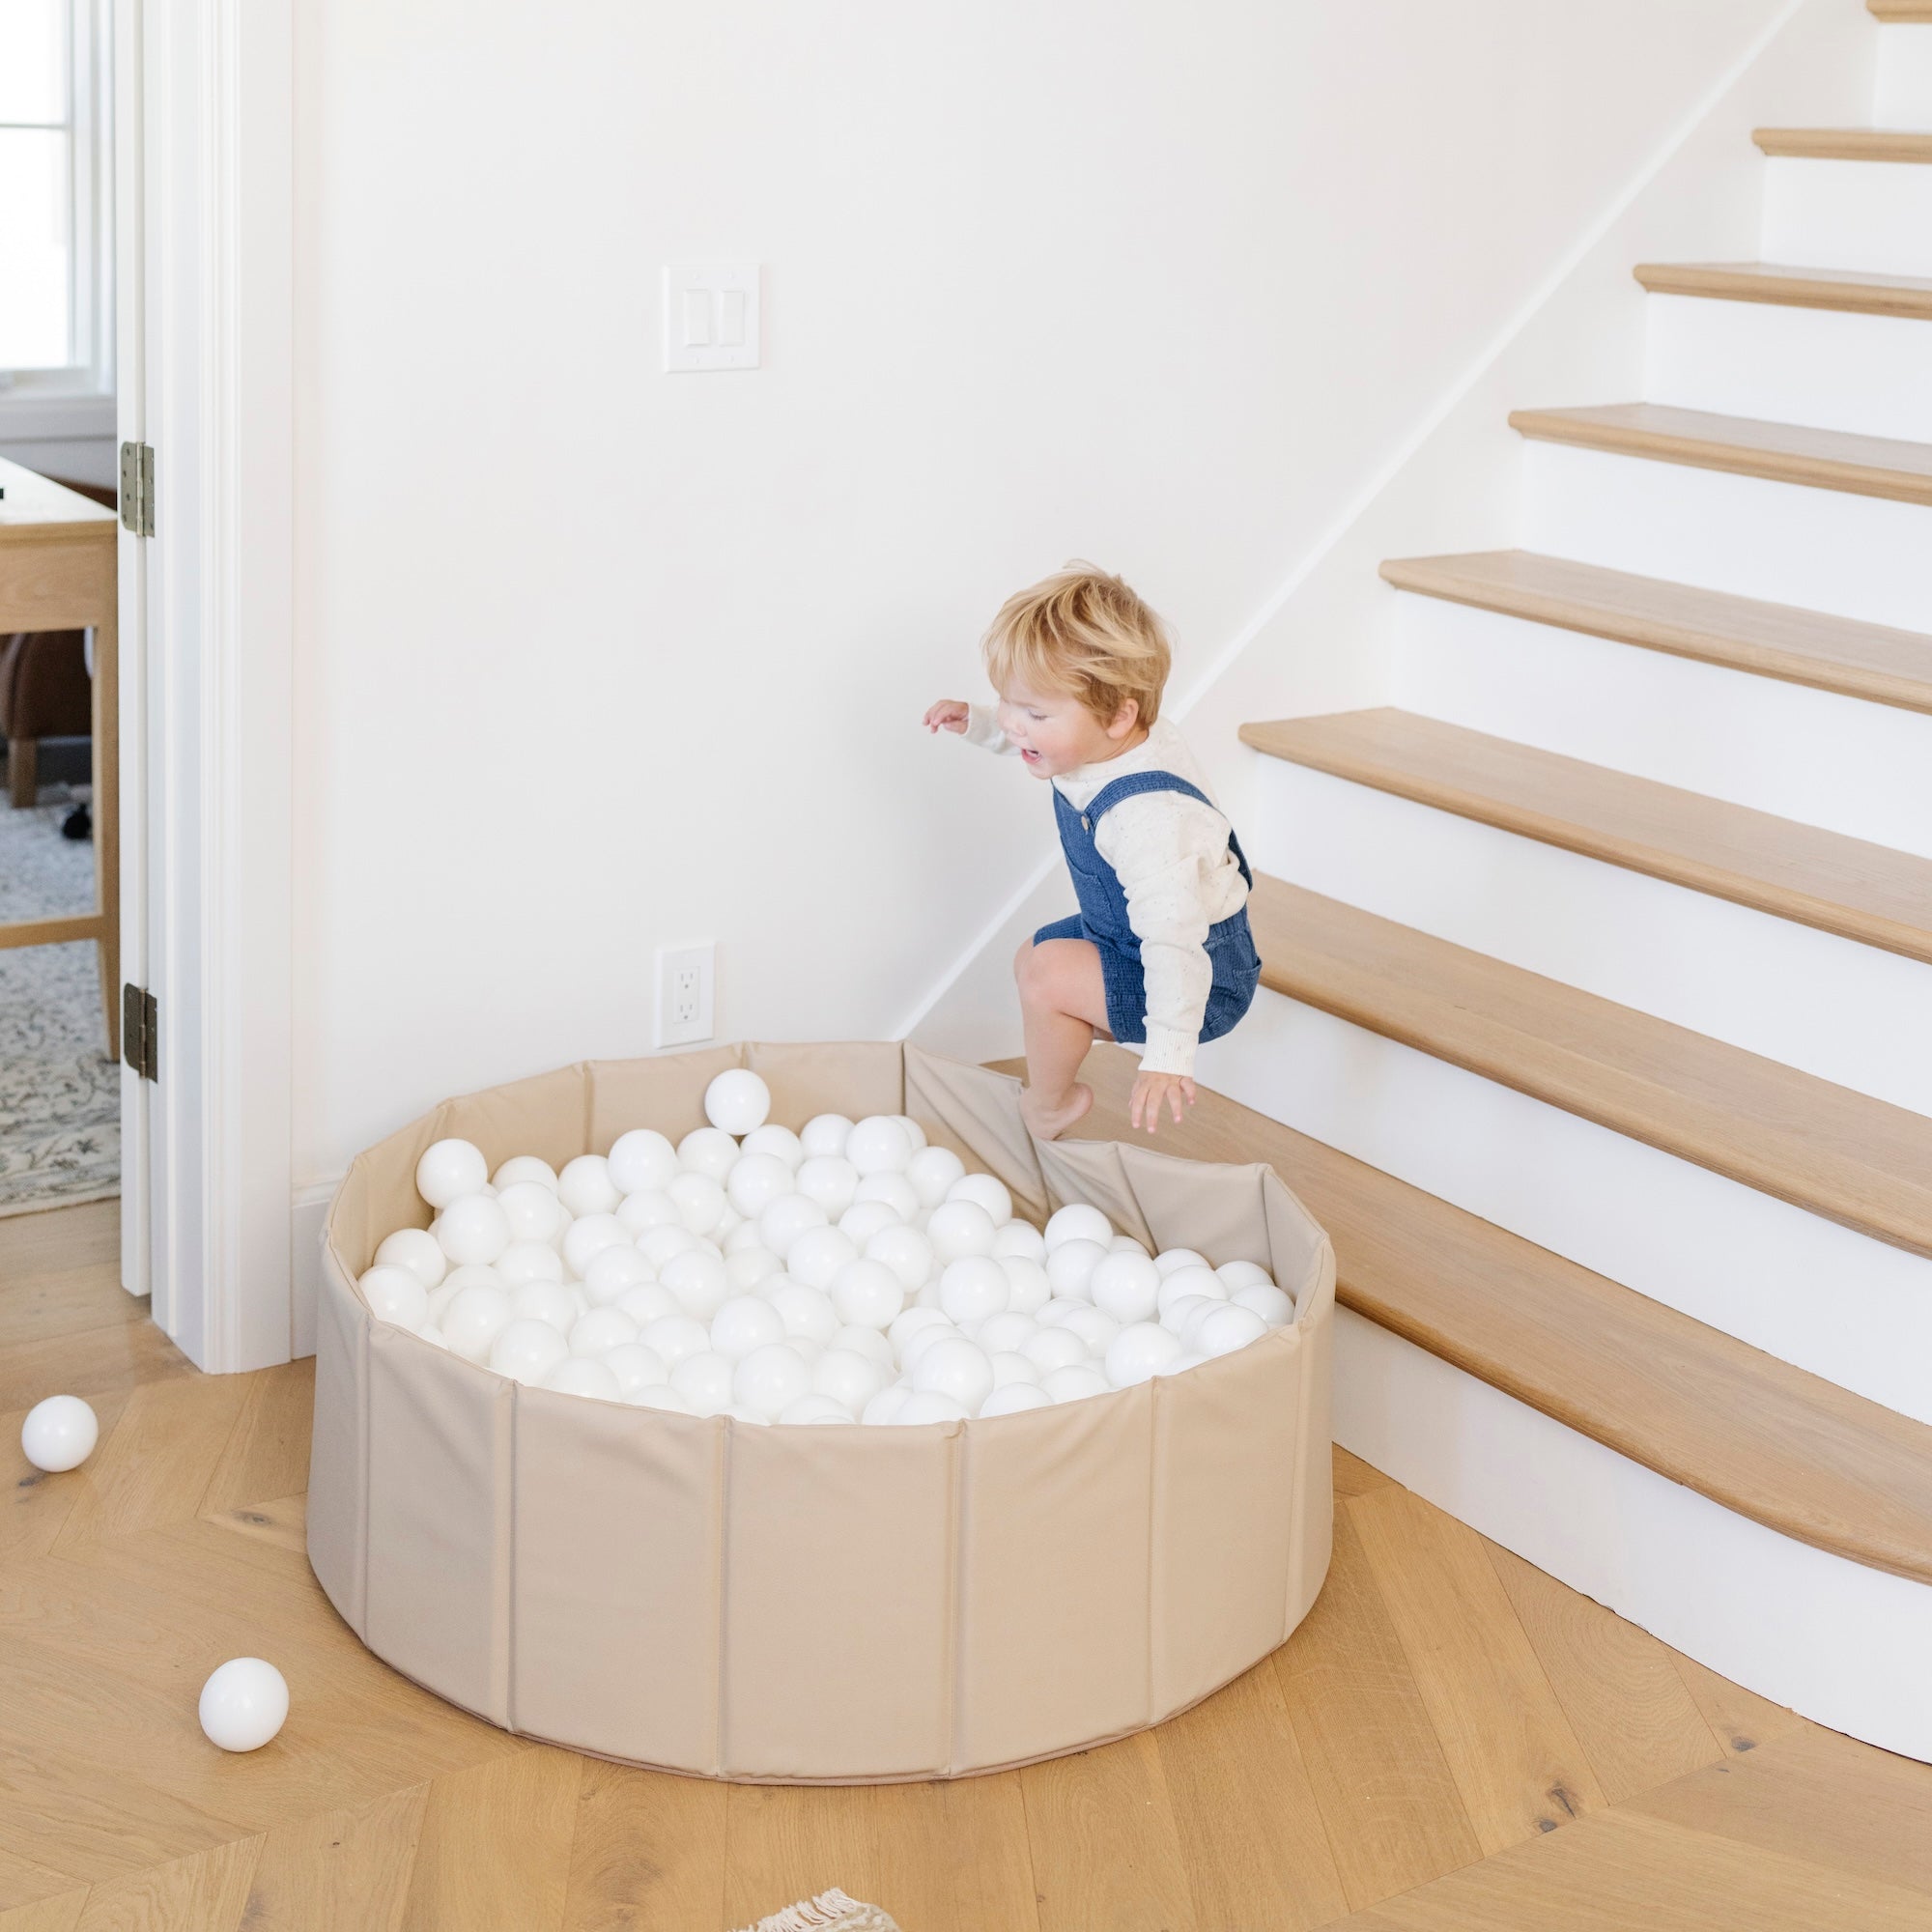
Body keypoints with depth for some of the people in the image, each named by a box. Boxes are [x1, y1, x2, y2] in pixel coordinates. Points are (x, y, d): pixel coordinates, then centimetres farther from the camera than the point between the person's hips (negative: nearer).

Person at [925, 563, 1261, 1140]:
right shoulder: (1104, 741, -11)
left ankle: (1045, 1109, 4)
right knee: (1033, 958, 22)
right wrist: (981, 724, 8)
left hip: (1205, 978, -10)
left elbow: (1174, 941, -41)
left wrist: (1169, 1054, -42)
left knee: (1050, 974, -24)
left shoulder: (1145, 816, -40)